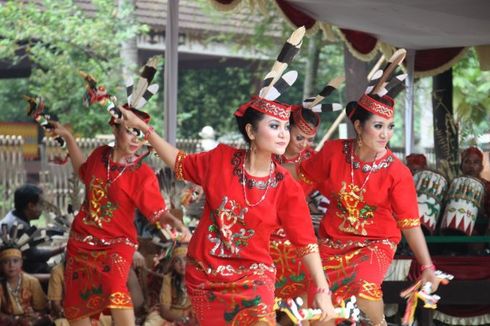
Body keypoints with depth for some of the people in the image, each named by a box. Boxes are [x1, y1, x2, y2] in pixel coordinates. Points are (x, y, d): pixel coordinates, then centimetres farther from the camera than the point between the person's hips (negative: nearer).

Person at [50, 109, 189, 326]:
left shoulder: (143, 174, -15)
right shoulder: (100, 155, -1)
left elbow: (158, 212, -16)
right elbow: (84, 172, 22)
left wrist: (174, 222, -38)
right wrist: (68, 138, 20)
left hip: (116, 243, -5)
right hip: (81, 240, 5)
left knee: (115, 290, -34)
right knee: (75, 309, 9)